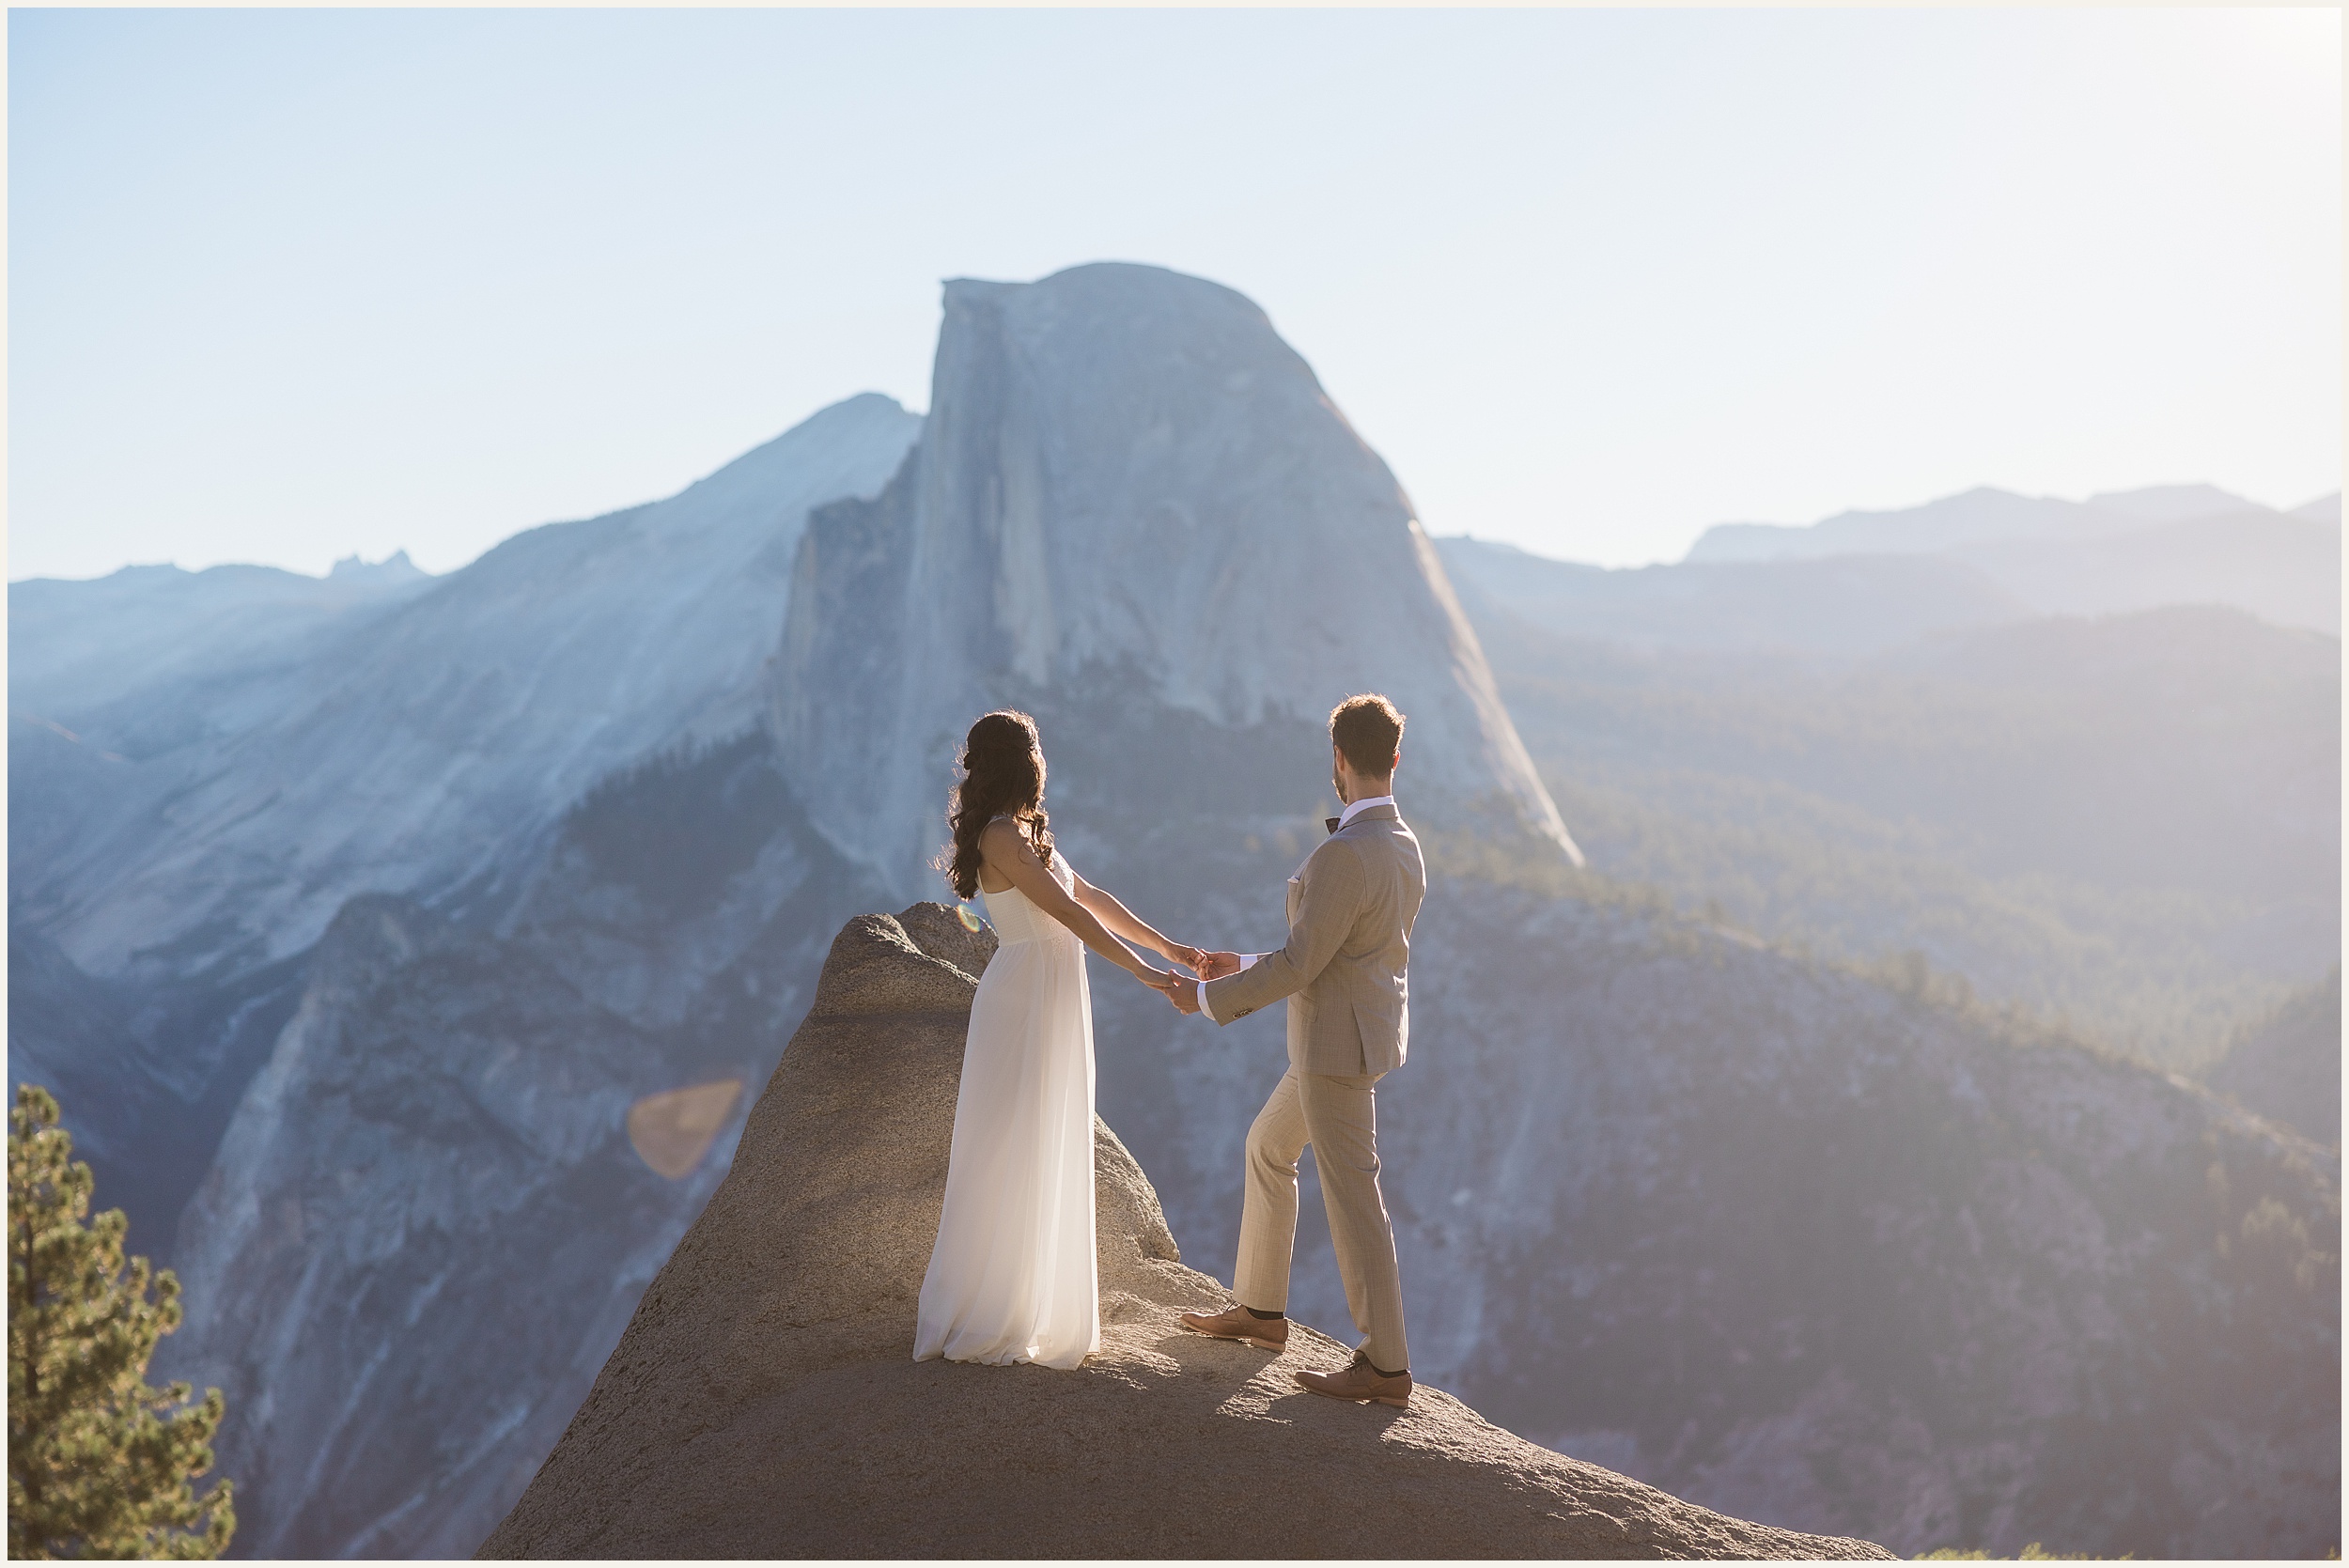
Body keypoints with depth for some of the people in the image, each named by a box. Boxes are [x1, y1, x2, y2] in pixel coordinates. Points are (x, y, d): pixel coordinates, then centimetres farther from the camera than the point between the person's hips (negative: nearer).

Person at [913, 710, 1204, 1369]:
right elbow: (1069, 912, -19)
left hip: (1053, 1003, 10)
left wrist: (1166, 945, 13)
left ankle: (1026, 1302, 24)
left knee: (1044, 1155, 14)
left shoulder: (1026, 832, 13)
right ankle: (979, 1320, 6)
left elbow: (1089, 895, 16)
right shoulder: (1000, 837, -17)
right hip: (1024, 1000, -10)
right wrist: (1142, 970, -16)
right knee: (1009, 1156, -3)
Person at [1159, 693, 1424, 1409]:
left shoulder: (1343, 855, -25)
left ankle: (1386, 1365, 5)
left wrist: (1208, 997, -9)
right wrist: (1246, 966, 19)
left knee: (1351, 1196, -2)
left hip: (1339, 1045, -10)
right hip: (1348, 1034, 10)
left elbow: (1300, 965, -23)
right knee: (1267, 1148, 23)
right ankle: (1260, 1310, 34)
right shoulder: (1404, 847, 6)